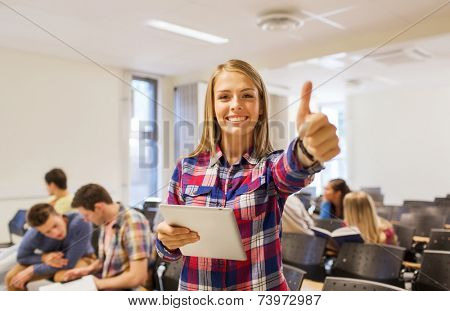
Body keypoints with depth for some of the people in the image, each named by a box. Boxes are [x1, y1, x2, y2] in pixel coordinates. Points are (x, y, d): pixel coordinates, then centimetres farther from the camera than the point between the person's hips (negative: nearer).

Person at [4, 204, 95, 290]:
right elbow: (21, 258, -6)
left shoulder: (81, 223, -40)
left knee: (62, 276, -34)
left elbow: (69, 263, -34)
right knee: (12, 278, -8)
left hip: (82, 258, -4)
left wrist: (32, 270, -25)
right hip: (53, 258, 4)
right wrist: (44, 257, -27)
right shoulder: (32, 236, -27)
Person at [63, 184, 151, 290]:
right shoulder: (106, 221, 2)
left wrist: (99, 283, -14)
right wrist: (89, 269, 1)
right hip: (106, 288, 7)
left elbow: (137, 277, -25)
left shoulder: (133, 222, -22)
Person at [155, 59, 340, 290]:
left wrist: (307, 149, -57)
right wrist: (167, 241, -21)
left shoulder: (272, 165, -10)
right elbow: (171, 251, 2)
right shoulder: (187, 168, -5)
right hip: (195, 292, 2)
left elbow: (293, 172, -35)